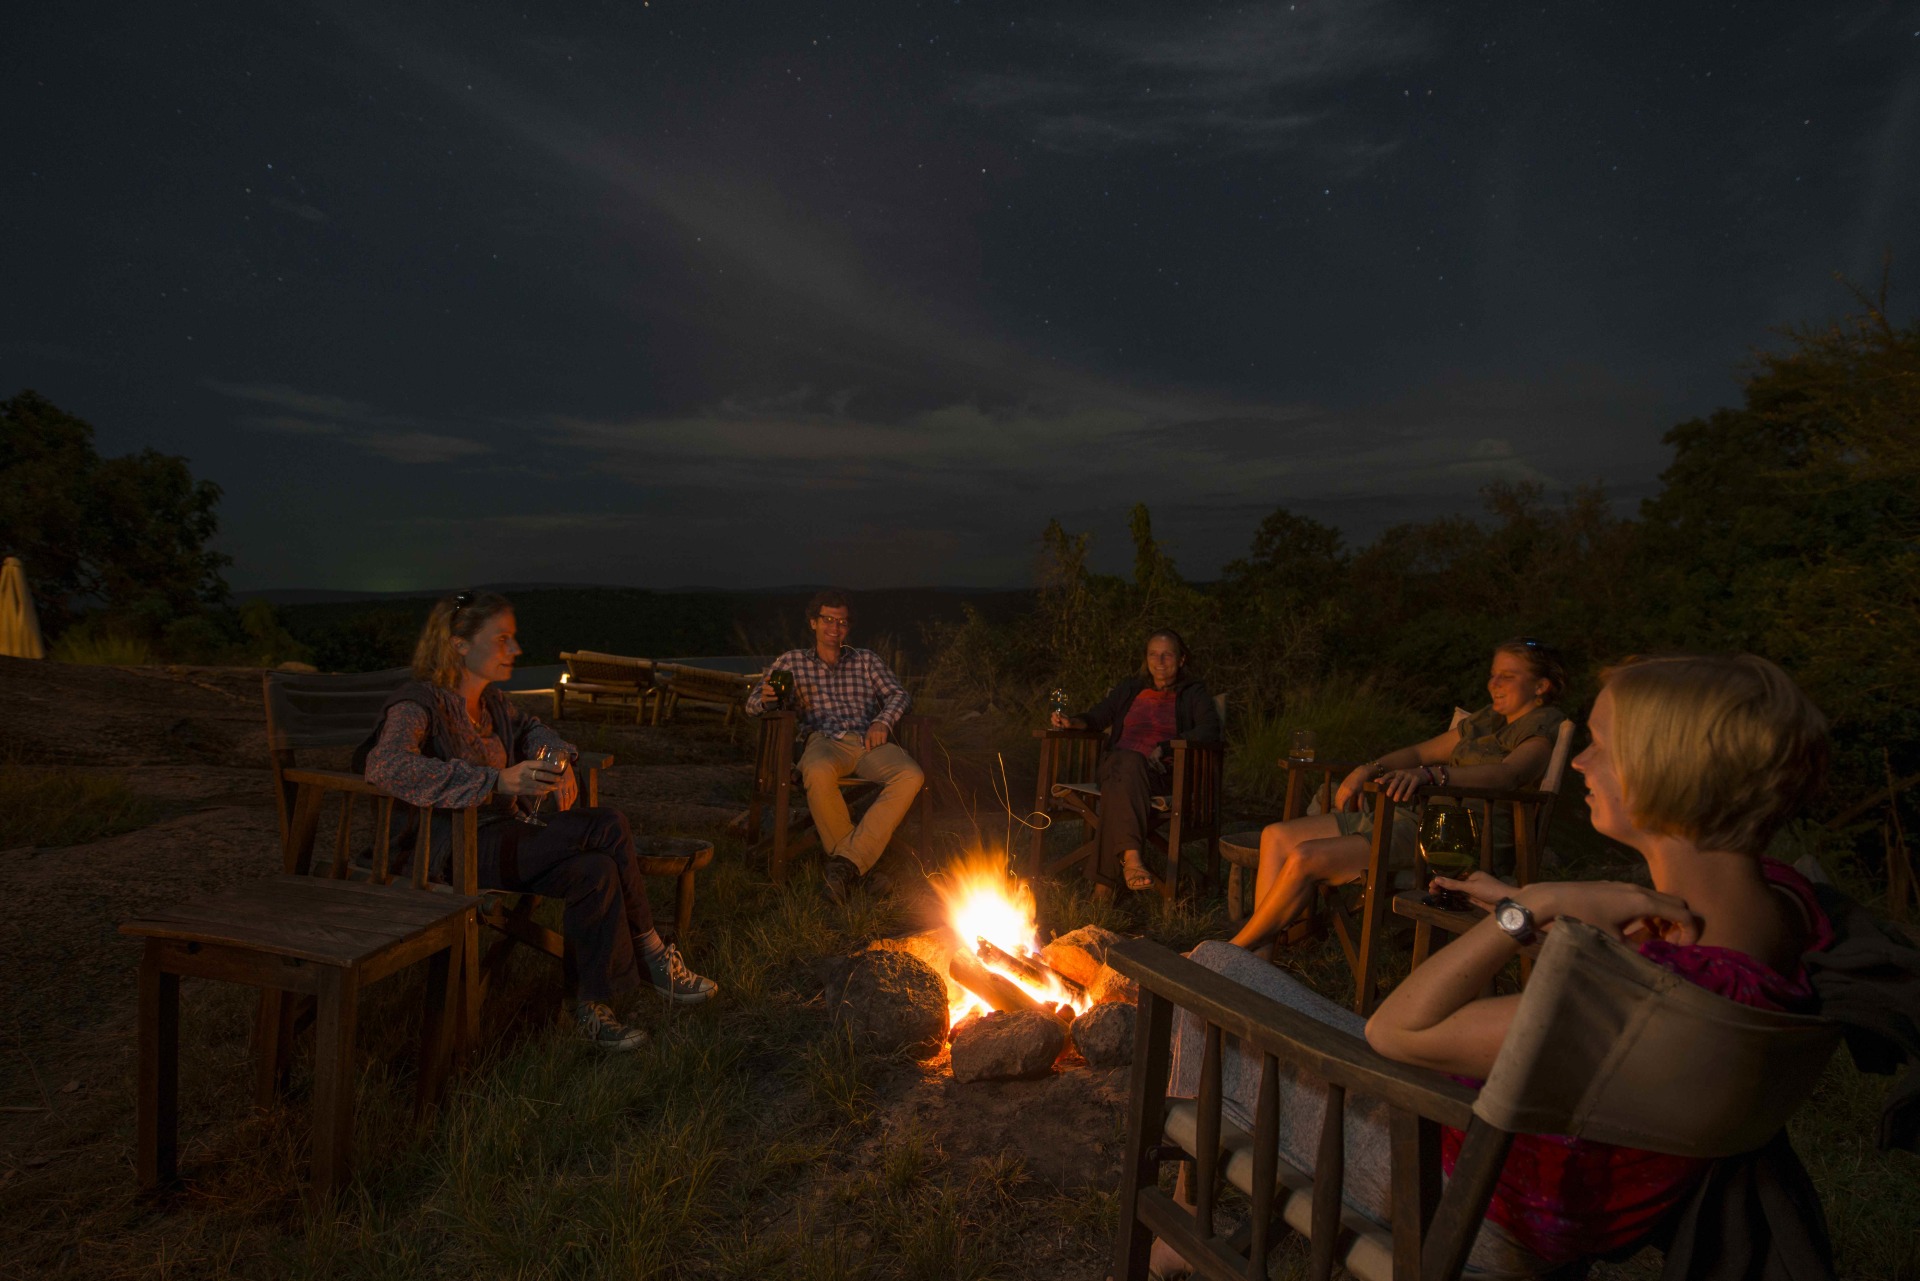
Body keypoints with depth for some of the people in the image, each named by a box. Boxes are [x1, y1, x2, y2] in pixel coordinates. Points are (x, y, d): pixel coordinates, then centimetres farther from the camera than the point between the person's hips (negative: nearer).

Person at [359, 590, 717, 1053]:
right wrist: (498, 780, -38)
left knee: (596, 870, -21)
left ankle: (597, 1006, -9)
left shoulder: (490, 700, 12)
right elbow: (388, 765, -32)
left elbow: (529, 727, 32)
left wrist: (560, 760, 8)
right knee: (609, 829, -24)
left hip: (506, 838, 8)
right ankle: (652, 957, -8)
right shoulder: (419, 703, -13)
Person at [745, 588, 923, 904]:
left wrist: (883, 722, -8)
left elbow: (897, 694, 15)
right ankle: (858, 862, -23)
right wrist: (765, 698, -10)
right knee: (819, 772, -41)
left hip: (870, 741, 2)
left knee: (911, 777, -32)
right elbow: (753, 705, 16)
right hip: (825, 740, -2)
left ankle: (848, 859, -33)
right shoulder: (791, 662, 22)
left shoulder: (868, 660, 26)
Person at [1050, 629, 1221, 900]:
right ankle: (1131, 856, -56)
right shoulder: (1130, 689, 27)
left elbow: (1210, 731, -2)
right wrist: (1072, 722, -1)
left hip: (1162, 772, -2)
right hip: (1118, 763, 2)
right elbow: (1098, 717, 22)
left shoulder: (1193, 694, 15)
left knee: (1119, 785, -38)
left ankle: (1105, 882, -47)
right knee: (1127, 763, -38)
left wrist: (1165, 748, -14)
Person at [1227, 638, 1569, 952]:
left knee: (1307, 858, -24)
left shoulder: (1545, 727, -3)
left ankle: (1236, 951, -9)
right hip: (1420, 813, 10)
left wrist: (1427, 774, -39)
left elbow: (1507, 774, -24)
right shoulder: (1487, 719, 23)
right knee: (1277, 836, -3)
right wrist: (1370, 769, 8)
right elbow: (1422, 751, 26)